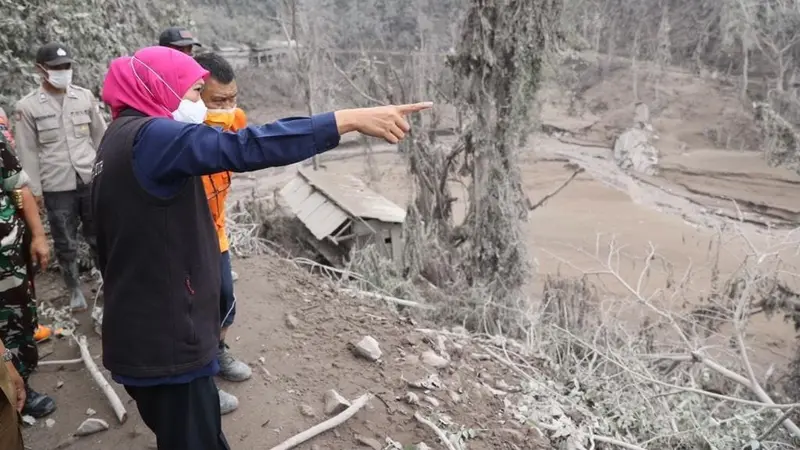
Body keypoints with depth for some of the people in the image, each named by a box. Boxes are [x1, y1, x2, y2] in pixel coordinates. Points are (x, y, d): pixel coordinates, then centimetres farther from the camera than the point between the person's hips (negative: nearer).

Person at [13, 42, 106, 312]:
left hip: (92, 181, 1)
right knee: (65, 244, 11)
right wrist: (34, 190, -2)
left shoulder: (85, 97, 4)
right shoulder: (27, 107, -1)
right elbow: (27, 153, 0)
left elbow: (101, 137, 8)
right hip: (56, 188, -1)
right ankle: (74, 290, 28)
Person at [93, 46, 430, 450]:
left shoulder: (123, 138, 13)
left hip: (144, 335, 10)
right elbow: (245, 148, -35)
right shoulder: (150, 136, -20)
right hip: (167, 341, -10)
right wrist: (351, 119, -38)